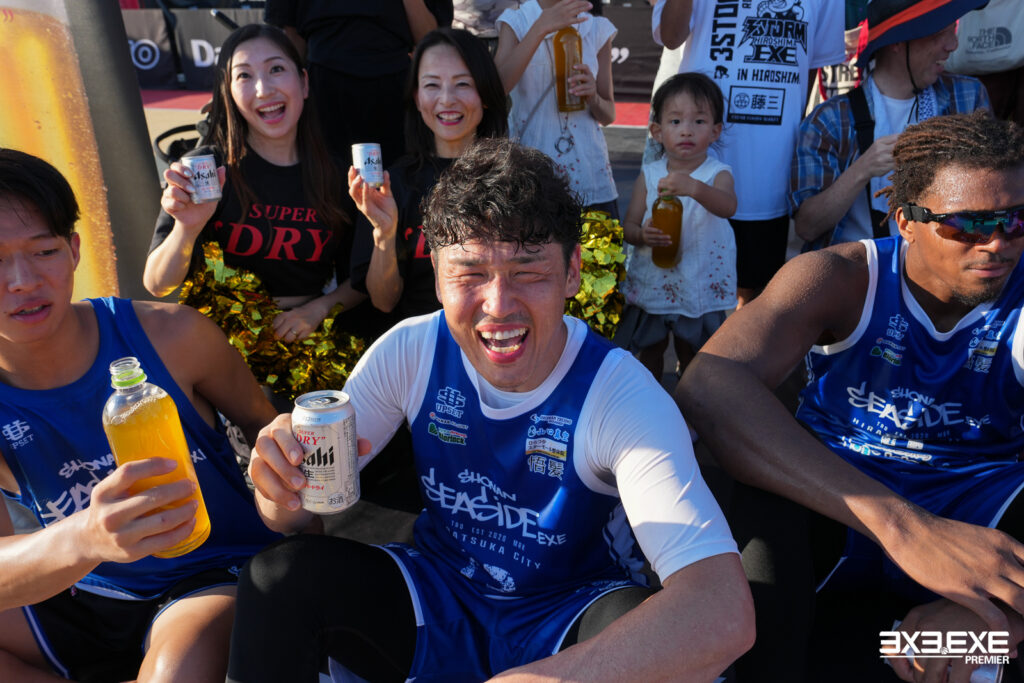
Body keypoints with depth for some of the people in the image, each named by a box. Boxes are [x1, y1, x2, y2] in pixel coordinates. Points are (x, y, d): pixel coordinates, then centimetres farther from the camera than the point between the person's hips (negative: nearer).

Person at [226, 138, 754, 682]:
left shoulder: (619, 393, -25)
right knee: (280, 576, -20)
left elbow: (722, 615, -36)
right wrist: (285, 492, -33)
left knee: (646, 626, -34)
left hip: (566, 627, -2)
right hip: (437, 601, 3)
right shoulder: (411, 351, -14)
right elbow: (299, 515, -8)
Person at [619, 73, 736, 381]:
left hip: (699, 284, -2)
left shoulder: (718, 174, -10)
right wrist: (642, 234, -26)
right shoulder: (648, 175, -3)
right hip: (651, 283, 2)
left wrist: (694, 187, -51)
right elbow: (628, 226, -3)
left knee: (692, 353, 14)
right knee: (650, 349, 18)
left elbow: (727, 206, -32)